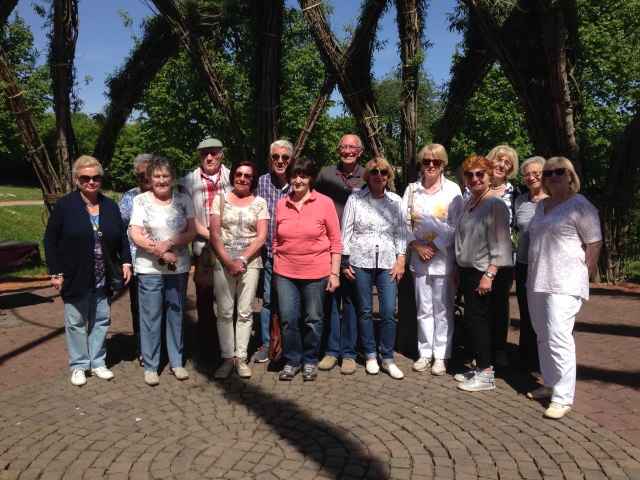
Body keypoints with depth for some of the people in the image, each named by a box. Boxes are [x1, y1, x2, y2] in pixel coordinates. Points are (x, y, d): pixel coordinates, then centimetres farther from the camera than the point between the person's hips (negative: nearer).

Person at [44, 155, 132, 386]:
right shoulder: (64, 205, -7)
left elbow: (122, 236, 11)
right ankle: (78, 365, 21)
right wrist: (56, 272, -9)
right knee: (76, 322, 8)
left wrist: (126, 262, 0)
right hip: (75, 278, -4)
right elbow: (50, 241, -5)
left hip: (103, 278, 4)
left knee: (102, 320, 11)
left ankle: (98, 362, 25)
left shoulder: (110, 206, 4)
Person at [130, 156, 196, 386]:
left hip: (179, 267, 2)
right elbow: (135, 235, -8)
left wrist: (169, 243, -17)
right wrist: (161, 253, -16)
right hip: (149, 269, -2)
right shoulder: (141, 200, -2)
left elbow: (192, 232, -2)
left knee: (176, 315, 11)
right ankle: (150, 365, 18)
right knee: (151, 317, 4)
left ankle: (176, 361, 25)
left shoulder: (183, 200, 3)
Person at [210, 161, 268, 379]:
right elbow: (214, 234, 0)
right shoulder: (221, 199, 6)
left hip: (250, 263, 0)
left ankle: (241, 358, 12)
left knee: (245, 312, 3)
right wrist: (228, 261, -10)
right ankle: (227, 358, 11)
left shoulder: (260, 202, 6)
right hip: (223, 263, 0)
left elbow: (261, 236, -1)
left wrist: (242, 259, -11)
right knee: (225, 312, 1)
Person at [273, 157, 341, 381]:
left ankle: (310, 361, 28)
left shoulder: (324, 203, -4)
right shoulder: (281, 205, 5)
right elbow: (276, 241, 11)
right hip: (285, 273, 2)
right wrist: (275, 271, 11)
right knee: (288, 319, 3)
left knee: (313, 319, 9)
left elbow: (335, 241, -3)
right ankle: (291, 361, 22)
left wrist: (335, 273, -5)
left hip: (316, 272, -2)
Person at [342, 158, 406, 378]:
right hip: (361, 261, -1)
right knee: (365, 311, 7)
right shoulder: (355, 198, 0)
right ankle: (370, 356, 21)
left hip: (388, 263, 1)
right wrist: (344, 261, -2)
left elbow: (400, 233, 7)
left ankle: (388, 359, 12)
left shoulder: (396, 201, 6)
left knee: (389, 312, -2)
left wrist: (400, 260, -1)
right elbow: (346, 231, 1)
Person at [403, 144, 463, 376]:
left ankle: (441, 356, 14)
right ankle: (425, 353, 20)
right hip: (419, 256, 3)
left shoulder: (452, 190, -1)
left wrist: (436, 247, -11)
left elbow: (456, 225, -5)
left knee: (442, 309, 3)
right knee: (423, 308, 9)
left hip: (443, 257, -2)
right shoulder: (412, 189, 7)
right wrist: (417, 246, -8)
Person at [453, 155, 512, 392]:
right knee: (476, 319, 12)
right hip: (467, 268, 8)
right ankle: (480, 368, 22)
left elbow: (500, 244, -17)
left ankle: (486, 374, 4)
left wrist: (489, 274, -21)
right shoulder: (467, 202, 12)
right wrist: (457, 266, 18)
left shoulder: (495, 204, -13)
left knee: (474, 319, -6)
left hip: (482, 271, -8)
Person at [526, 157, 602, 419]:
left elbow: (595, 243, -7)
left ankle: (563, 398, -2)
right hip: (536, 281, 8)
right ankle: (550, 385, 26)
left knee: (558, 337, -11)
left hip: (564, 284, -7)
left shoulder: (579, 205, -6)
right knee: (543, 336, 13)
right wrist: (533, 274, 15)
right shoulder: (540, 206, 15)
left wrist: (582, 275, -6)